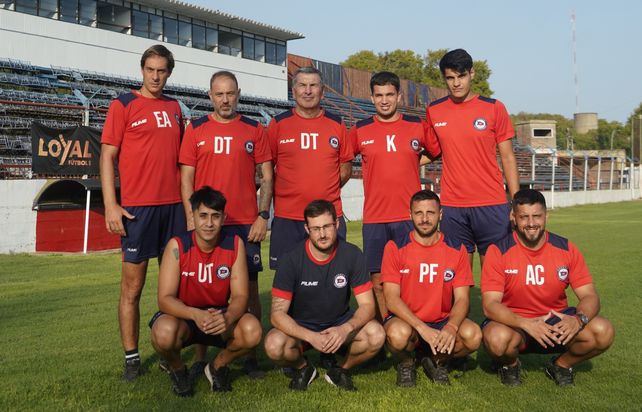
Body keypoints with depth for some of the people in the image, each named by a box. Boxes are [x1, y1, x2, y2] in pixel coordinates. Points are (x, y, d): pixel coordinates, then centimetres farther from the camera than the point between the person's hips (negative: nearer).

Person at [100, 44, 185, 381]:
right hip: (138, 207, -4)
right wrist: (111, 205, -11)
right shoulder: (123, 104, 1)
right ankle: (131, 358, 11)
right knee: (132, 286, 1)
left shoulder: (174, 107, 15)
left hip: (174, 205, 5)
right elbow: (107, 155, -3)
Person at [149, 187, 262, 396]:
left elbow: (240, 296, -13)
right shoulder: (177, 246, -17)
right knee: (164, 333, -36)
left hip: (220, 315, 2)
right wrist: (196, 315, -41)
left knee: (252, 330, -28)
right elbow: (164, 299, -21)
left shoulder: (235, 244, -11)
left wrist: (228, 318, -36)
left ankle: (218, 367, 6)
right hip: (183, 315, -2)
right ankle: (177, 369, 2)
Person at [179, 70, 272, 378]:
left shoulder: (254, 130, 8)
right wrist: (192, 219, -4)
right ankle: (200, 358, 13)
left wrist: (263, 216, -3)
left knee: (249, 288, 1)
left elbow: (267, 176, 7)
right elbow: (186, 178, 5)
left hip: (246, 224, 0)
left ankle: (250, 356, 11)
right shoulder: (195, 130, 7)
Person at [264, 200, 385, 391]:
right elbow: (278, 313, -20)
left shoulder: (352, 254, -13)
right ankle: (302, 367, 4)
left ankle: (341, 369, 4)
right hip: (300, 326, -1)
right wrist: (310, 336, -36)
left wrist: (345, 329, -33)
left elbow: (367, 305, -12)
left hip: (341, 324, 1)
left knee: (376, 335, -27)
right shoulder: (291, 259, -18)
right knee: (274, 345, -32)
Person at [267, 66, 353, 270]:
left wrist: (327, 190, 1)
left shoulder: (337, 124, 8)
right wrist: (286, 192, -3)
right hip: (287, 217, -1)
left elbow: (346, 166, 13)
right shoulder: (278, 124, 3)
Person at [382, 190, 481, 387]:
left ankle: (437, 361, 6)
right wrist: (422, 328, -26)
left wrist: (451, 327, -27)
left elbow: (462, 299, -5)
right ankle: (405, 364, 2)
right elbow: (391, 299, -12)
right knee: (398, 334, -36)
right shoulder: (395, 248, -6)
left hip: (443, 322, 2)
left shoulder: (456, 250, 0)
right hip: (406, 321, -2)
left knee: (473, 335, -27)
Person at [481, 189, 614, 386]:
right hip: (514, 322, -3)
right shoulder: (499, 251, -13)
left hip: (557, 322, 3)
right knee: (498, 339, -37)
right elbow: (490, 305, -19)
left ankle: (561, 364, 8)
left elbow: (589, 296, -6)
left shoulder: (566, 249, -4)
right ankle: (510, 364, 3)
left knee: (603, 331, -22)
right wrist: (526, 324, -36)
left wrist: (579, 320, -30)